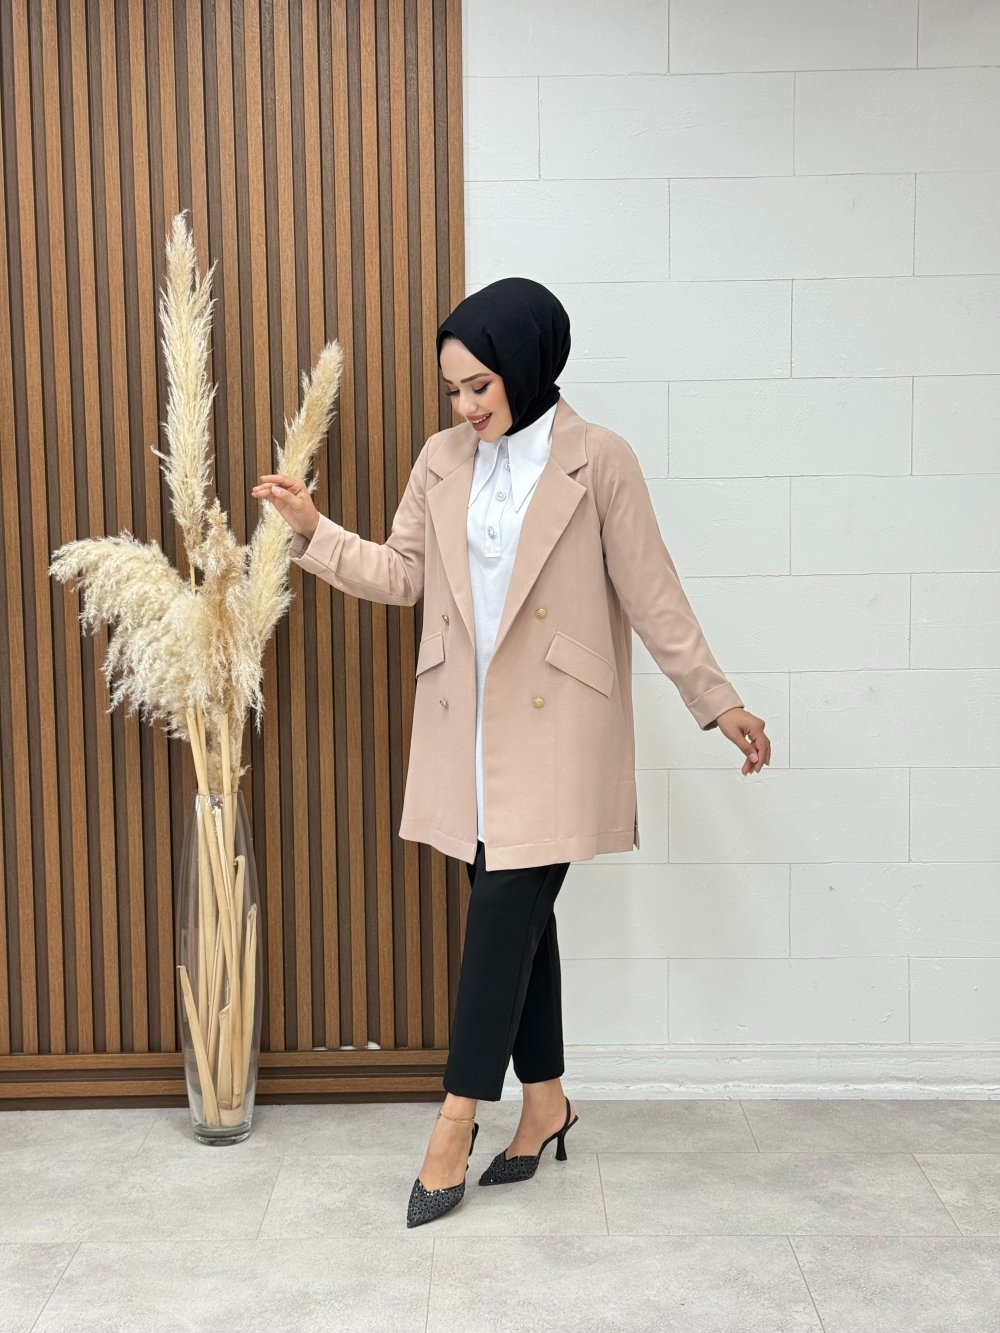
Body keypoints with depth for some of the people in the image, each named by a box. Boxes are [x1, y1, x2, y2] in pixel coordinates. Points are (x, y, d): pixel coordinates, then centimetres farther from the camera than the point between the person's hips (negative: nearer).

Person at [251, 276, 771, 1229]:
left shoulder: (598, 461, -7)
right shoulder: (443, 460, 7)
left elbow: (651, 594, -4)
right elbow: (403, 574, 11)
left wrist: (719, 703, -4)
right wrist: (315, 532, -1)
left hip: (553, 728, -5)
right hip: (469, 722, 5)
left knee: (506, 910, -5)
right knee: (516, 912, 12)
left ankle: (457, 1120, 7)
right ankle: (544, 1099, 27)